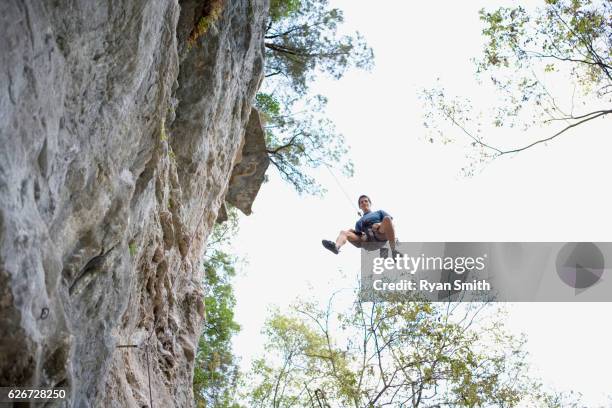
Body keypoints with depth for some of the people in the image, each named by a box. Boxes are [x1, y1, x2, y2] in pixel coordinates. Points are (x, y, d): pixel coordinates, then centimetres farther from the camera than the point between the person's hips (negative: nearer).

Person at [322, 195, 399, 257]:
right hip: (366, 242, 3)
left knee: (387, 218, -30)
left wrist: (380, 224, -7)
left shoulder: (379, 212, 31)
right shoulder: (359, 222, 37)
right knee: (344, 232, -15)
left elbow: (390, 222, 13)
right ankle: (336, 246, -52)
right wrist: (359, 234, -1)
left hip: (380, 236, -3)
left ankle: (393, 250, -37)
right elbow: (357, 236, 23)